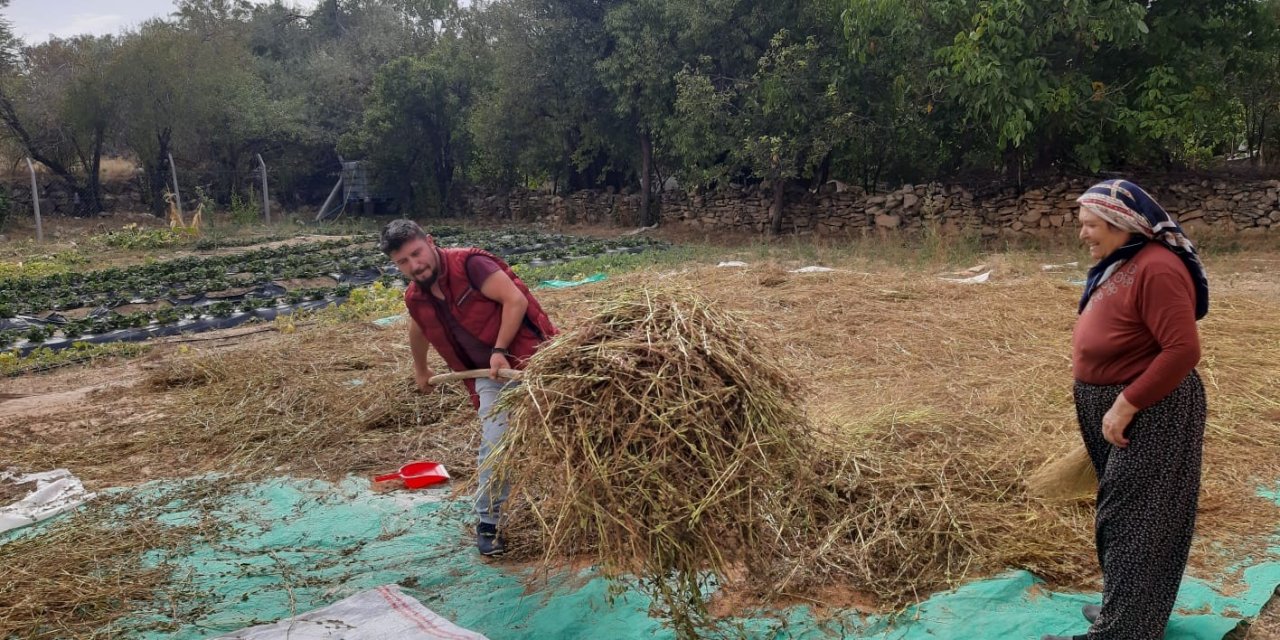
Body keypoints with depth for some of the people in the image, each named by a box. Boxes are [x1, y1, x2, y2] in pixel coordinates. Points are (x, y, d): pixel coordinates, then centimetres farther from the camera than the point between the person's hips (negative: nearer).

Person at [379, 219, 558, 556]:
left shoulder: (469, 264, -19)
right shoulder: (416, 298, 2)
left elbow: (516, 300, -24)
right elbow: (419, 330, 25)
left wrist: (500, 350, -23)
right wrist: (421, 370, 38)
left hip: (528, 359, -5)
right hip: (490, 375, 5)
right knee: (493, 446, -6)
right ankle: (489, 523, 8)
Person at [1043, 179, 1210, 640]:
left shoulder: (1156, 269, -23)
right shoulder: (1117, 264, 8)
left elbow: (1183, 350, -28)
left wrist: (1126, 405, -25)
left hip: (1149, 414, -10)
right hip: (1115, 406, 10)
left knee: (1131, 518, 0)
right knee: (1125, 513, 19)